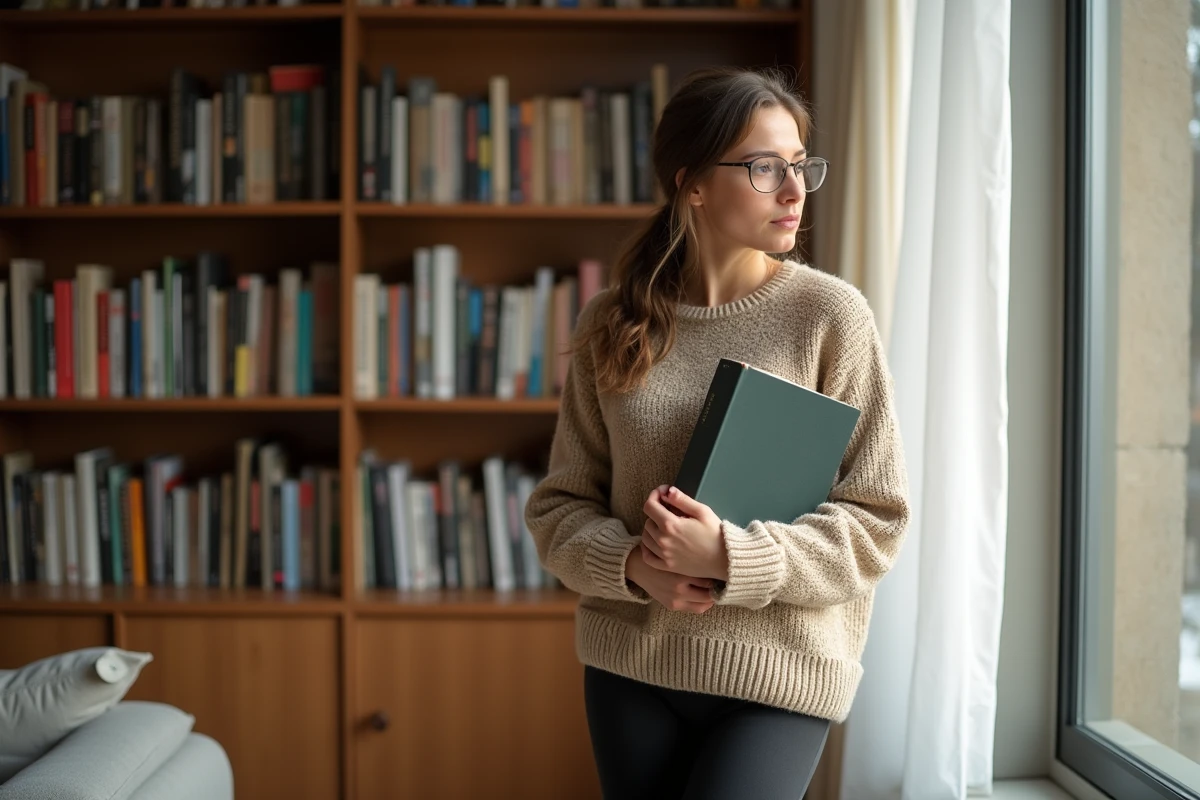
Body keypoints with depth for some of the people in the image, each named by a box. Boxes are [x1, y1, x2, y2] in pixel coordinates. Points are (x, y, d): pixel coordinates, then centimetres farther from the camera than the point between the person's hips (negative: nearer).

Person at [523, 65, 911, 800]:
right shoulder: (612, 324, 0)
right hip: (628, 663, 3)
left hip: (779, 676, -2)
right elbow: (559, 505, 4)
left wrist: (730, 558, -19)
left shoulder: (831, 315, -7)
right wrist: (630, 565, -15)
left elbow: (876, 521, -7)